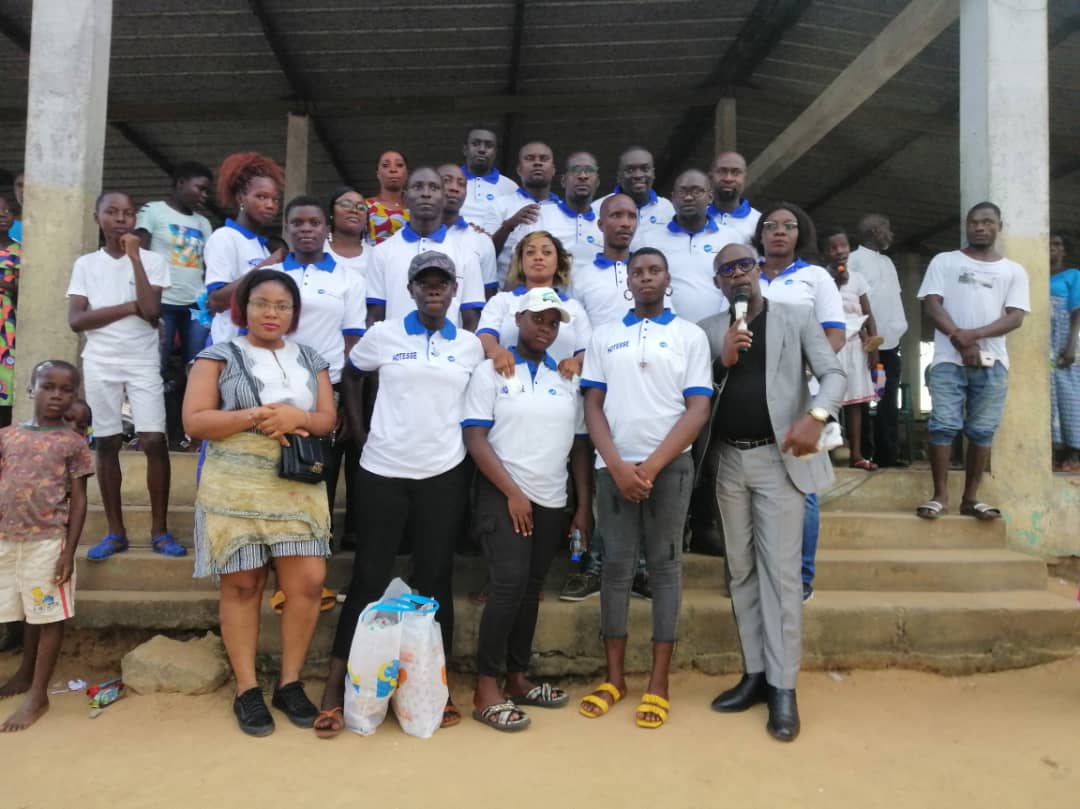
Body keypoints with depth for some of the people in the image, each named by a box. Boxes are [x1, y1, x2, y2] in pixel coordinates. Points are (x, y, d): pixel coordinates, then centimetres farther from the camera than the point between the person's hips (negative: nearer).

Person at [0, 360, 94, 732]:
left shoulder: (72, 443, -4)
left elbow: (78, 501, -5)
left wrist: (69, 551, -10)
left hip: (47, 542, -4)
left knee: (49, 616, 3)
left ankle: (38, 695, 12)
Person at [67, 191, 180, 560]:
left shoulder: (152, 260, 2)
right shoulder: (85, 264, 7)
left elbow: (152, 312, -12)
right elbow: (76, 320, -2)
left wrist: (134, 257, -10)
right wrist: (129, 307, -11)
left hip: (144, 363, -2)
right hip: (100, 364, 2)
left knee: (154, 440, -8)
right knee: (106, 443, 5)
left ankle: (159, 530, 2)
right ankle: (115, 531, 14)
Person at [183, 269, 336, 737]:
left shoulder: (310, 360, 14)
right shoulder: (219, 357, 3)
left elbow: (328, 419, 8)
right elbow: (194, 422, -5)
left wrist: (297, 418, -13)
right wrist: (256, 416, -15)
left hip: (299, 487, 3)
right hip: (235, 488, -2)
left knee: (307, 582, -3)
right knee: (242, 585, 4)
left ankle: (290, 683, 14)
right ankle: (246, 689, 17)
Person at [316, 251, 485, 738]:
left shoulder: (470, 346, 6)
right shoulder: (383, 335, 1)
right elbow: (349, 376, 13)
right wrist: (358, 430, 5)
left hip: (444, 474, 2)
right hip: (383, 471, -1)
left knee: (436, 578, 8)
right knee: (369, 576, 3)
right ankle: (335, 688, 14)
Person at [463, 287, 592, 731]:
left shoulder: (567, 379, 11)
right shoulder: (491, 371, -1)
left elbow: (578, 445, 12)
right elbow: (475, 438, -8)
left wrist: (584, 505, 6)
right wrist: (512, 492, -13)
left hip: (553, 500, 5)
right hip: (503, 495, -4)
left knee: (530, 589, 10)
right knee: (509, 584, -13)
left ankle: (517, 678, 23)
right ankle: (486, 688, -1)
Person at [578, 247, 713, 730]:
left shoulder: (691, 336, 5)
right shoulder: (604, 337, 11)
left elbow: (698, 410, -2)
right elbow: (593, 406, 5)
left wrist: (652, 465, -11)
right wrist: (618, 465, -7)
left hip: (669, 466, -1)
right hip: (613, 467, 2)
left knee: (664, 567, 3)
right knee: (616, 567, 5)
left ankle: (659, 683, 11)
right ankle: (614, 676, 16)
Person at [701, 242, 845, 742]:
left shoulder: (797, 318, 3)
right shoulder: (708, 331, 11)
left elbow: (834, 374, -7)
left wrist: (816, 416, -25)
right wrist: (723, 360, -10)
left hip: (778, 458, -4)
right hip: (729, 461, 4)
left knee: (780, 571, -4)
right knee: (741, 570, 10)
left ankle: (783, 687, 4)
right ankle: (754, 673, 22)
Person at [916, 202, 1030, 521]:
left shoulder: (1014, 271, 13)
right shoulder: (944, 262, 10)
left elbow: (1015, 317, 2)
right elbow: (931, 304, -1)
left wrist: (975, 335, -16)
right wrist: (959, 339, -13)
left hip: (992, 363, 2)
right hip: (948, 360, -2)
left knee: (982, 431, 3)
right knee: (943, 426, -6)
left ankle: (971, 497, 10)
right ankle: (940, 495, 1)